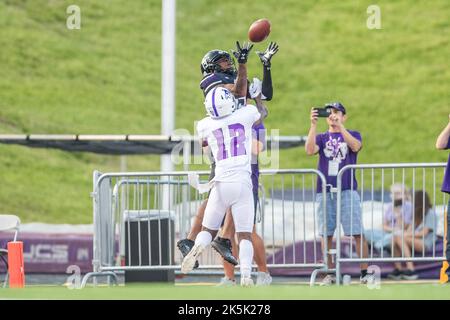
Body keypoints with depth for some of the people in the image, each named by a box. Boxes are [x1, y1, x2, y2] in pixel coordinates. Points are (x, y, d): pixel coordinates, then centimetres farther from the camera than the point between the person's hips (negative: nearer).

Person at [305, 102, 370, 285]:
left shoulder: (352, 135, 12)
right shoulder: (321, 138, 16)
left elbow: (355, 146, -12)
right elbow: (310, 150, -5)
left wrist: (339, 125, -16)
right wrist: (313, 125, -11)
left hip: (347, 190, -2)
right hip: (325, 191, 2)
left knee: (357, 233, -7)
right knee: (326, 234, 1)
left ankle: (365, 272, -5)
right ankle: (329, 274, 6)